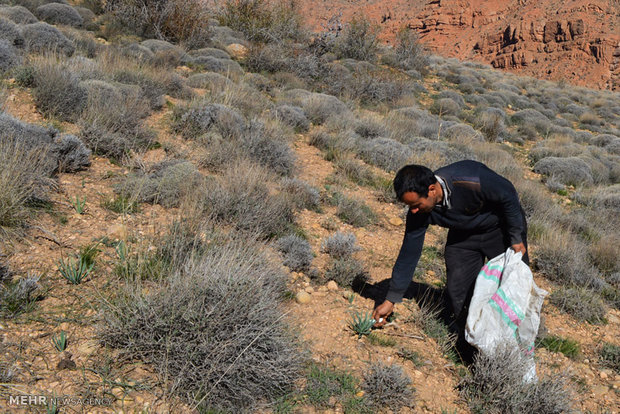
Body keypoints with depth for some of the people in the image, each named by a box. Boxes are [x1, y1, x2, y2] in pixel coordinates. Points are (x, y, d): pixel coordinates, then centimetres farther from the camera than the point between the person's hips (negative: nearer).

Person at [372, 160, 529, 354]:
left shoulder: (472, 181, -41)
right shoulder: (419, 212, -25)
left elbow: (509, 196, -23)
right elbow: (409, 253, -15)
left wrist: (516, 239, -16)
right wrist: (390, 300, -12)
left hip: (501, 226, -3)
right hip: (463, 234, 3)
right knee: (457, 292, -4)